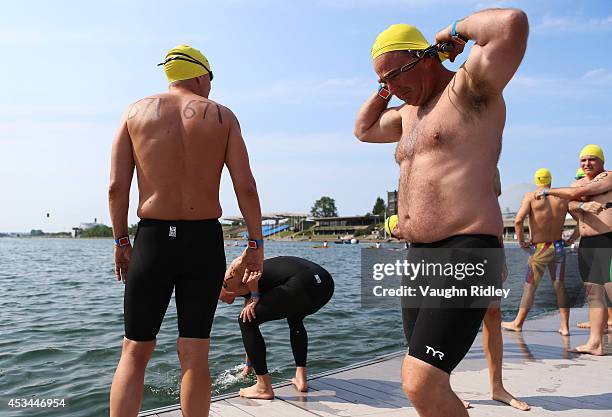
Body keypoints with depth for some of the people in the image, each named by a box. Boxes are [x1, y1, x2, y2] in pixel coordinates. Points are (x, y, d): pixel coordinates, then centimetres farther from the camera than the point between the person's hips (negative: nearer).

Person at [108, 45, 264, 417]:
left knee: (135, 351, 13)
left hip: (152, 238, 1)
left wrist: (121, 240, 9)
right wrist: (256, 243, 3)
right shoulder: (222, 116, 3)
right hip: (205, 240, 0)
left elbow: (116, 186, 0)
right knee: (195, 354, 9)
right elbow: (246, 187, -4)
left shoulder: (136, 112, 6)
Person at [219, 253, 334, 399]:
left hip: (302, 284, -9)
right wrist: (247, 367, 55)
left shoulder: (230, 280, 13)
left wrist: (255, 295, 1)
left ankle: (264, 387, 11)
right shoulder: (248, 289, 37)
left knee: (246, 321, 6)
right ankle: (301, 378, 31)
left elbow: (242, 261, -11)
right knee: (295, 319, 39)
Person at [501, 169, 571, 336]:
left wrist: (521, 241, -11)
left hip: (539, 249, -3)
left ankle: (518, 323, 15)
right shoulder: (563, 198, 1)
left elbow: (518, 220, -22)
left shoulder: (531, 196, -10)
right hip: (559, 247, 3)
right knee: (560, 287, 11)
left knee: (529, 287, 5)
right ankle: (565, 326, 15)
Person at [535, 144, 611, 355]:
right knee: (593, 294, 6)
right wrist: (584, 205, -23)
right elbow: (571, 205, 0)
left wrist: (547, 191, -4)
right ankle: (595, 343, 9)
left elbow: (578, 192, -15)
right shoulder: (578, 182, 18)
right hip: (586, 243, 7)